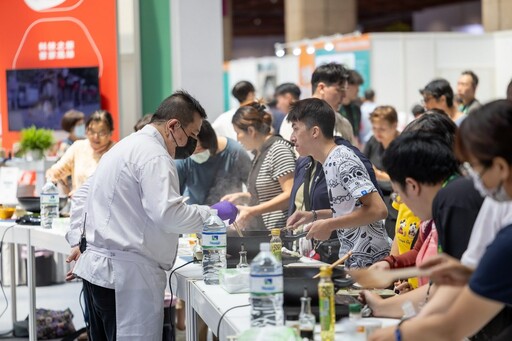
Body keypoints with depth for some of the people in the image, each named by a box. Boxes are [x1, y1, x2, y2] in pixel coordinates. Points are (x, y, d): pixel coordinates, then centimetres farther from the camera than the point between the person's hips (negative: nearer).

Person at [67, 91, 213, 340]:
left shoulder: (126, 145, 19)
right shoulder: (154, 156, -13)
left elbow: (82, 195, 25)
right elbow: (168, 214, -23)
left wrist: (78, 241, 21)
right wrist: (212, 214, -10)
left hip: (95, 266, 10)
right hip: (127, 274, -10)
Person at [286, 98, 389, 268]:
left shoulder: (342, 161, -17)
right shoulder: (331, 161, 11)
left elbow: (377, 209, -23)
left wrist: (329, 225, -18)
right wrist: (314, 216, 9)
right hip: (353, 261, 9)